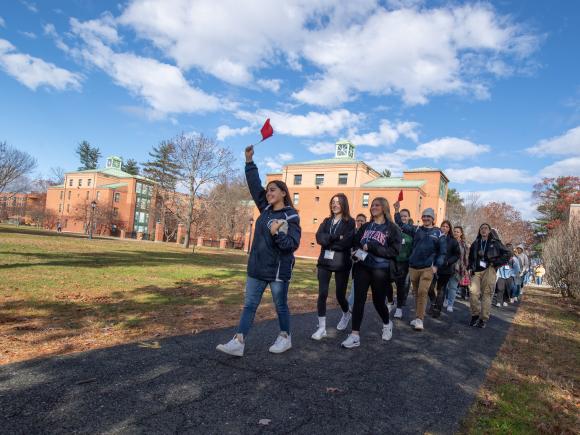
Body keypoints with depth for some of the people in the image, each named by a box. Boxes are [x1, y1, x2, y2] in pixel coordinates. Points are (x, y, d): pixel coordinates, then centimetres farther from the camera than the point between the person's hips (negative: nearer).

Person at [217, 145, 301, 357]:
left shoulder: (291, 216, -11)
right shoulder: (266, 209, 8)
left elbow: (293, 244, -16)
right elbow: (255, 185, 10)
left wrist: (277, 233, -29)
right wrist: (249, 162, 4)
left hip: (278, 270, -6)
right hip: (257, 267, 6)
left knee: (281, 306, 10)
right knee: (249, 305, 4)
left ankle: (285, 338, 29)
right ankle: (238, 342, 7)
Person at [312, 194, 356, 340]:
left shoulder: (350, 222, -2)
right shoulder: (326, 221, 11)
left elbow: (347, 242, -17)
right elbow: (319, 237, -7)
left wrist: (328, 241, -10)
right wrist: (337, 238, -18)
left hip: (342, 263, -3)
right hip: (325, 262, 3)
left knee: (340, 295, 8)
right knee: (322, 294, -5)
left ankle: (346, 314, 41)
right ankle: (322, 328, 4)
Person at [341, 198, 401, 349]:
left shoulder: (392, 228, -3)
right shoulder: (365, 227, 11)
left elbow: (395, 251, -12)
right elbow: (355, 242, 16)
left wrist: (371, 248, -18)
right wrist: (358, 251, -7)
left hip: (380, 270, -3)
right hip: (362, 268, 3)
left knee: (378, 301, 9)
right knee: (358, 300, -3)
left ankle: (387, 324, 40)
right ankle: (355, 335, 1)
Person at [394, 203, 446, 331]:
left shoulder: (438, 233, 2)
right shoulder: (416, 230, 8)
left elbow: (443, 252, 3)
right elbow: (401, 224, 8)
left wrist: (436, 266, -6)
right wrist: (397, 211, -3)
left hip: (428, 268, -3)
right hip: (413, 267, 3)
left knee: (422, 292, -13)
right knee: (416, 293, 11)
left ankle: (420, 319, -6)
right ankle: (418, 317, 23)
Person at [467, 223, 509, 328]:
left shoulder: (495, 243, 9)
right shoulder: (475, 244, 17)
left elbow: (506, 255, 8)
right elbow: (470, 258, 25)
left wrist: (495, 262, -4)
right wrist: (471, 268, 11)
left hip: (489, 270, -2)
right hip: (476, 271, 2)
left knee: (487, 294, -7)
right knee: (473, 292, -15)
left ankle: (483, 319, -1)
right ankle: (475, 315, 0)